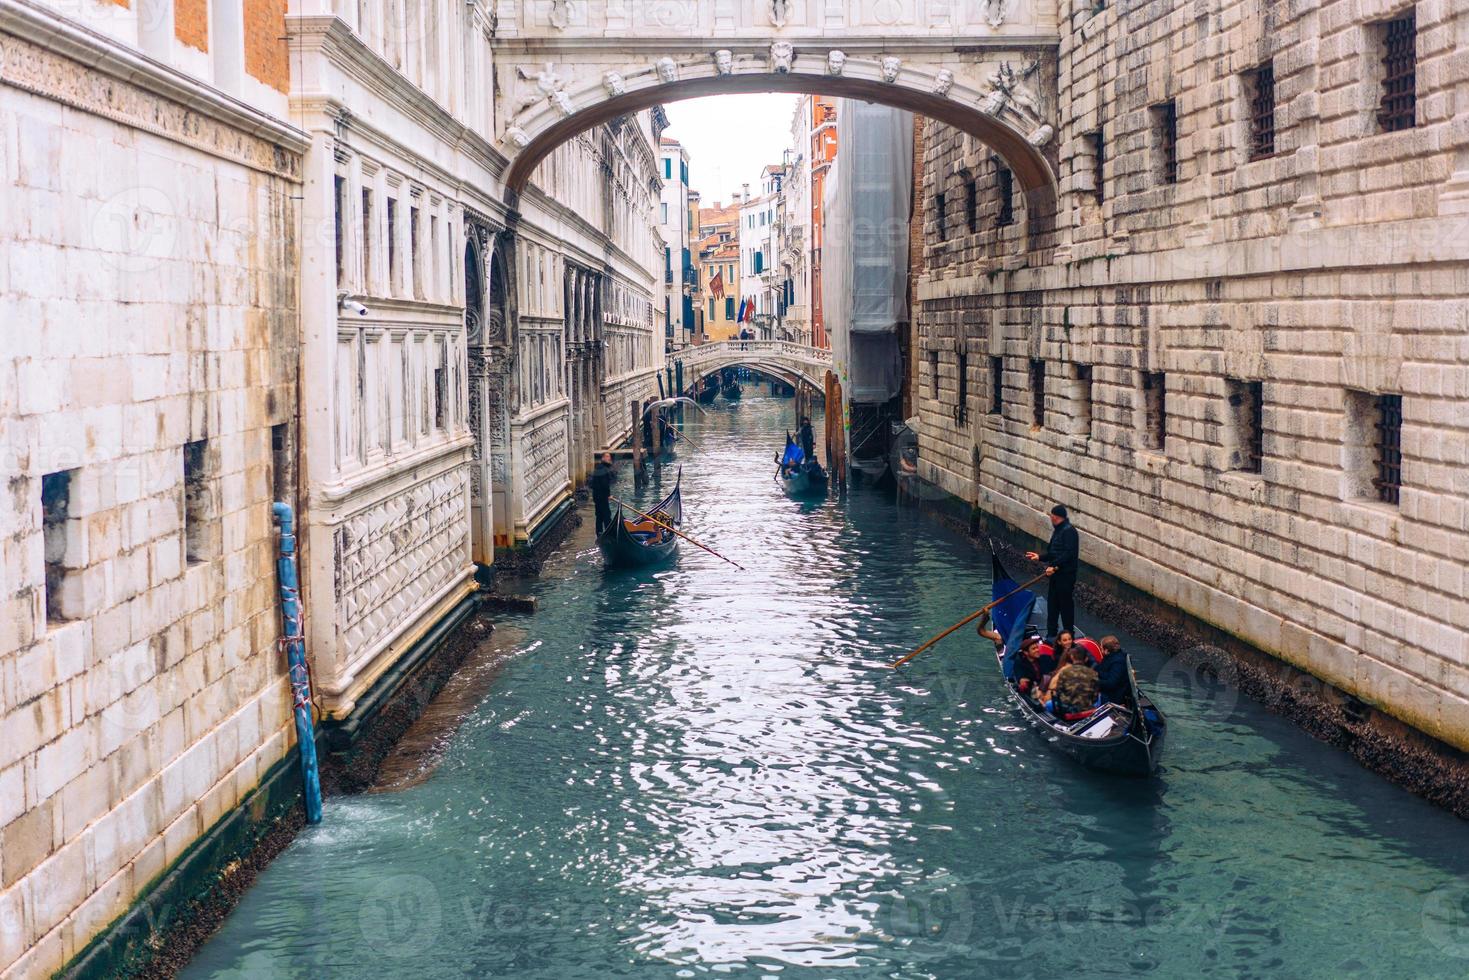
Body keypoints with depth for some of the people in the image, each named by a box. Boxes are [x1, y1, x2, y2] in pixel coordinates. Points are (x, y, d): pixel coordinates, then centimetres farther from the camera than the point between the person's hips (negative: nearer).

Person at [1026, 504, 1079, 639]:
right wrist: (1039, 557, 13)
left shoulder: (1068, 531, -16)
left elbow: (1068, 553, -24)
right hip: (1056, 574, 10)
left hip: (1066, 574, -10)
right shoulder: (1058, 530, 16)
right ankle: (1051, 634, 22)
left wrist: (1054, 566, -24)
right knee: (1052, 604, 14)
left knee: (1066, 604, -4)